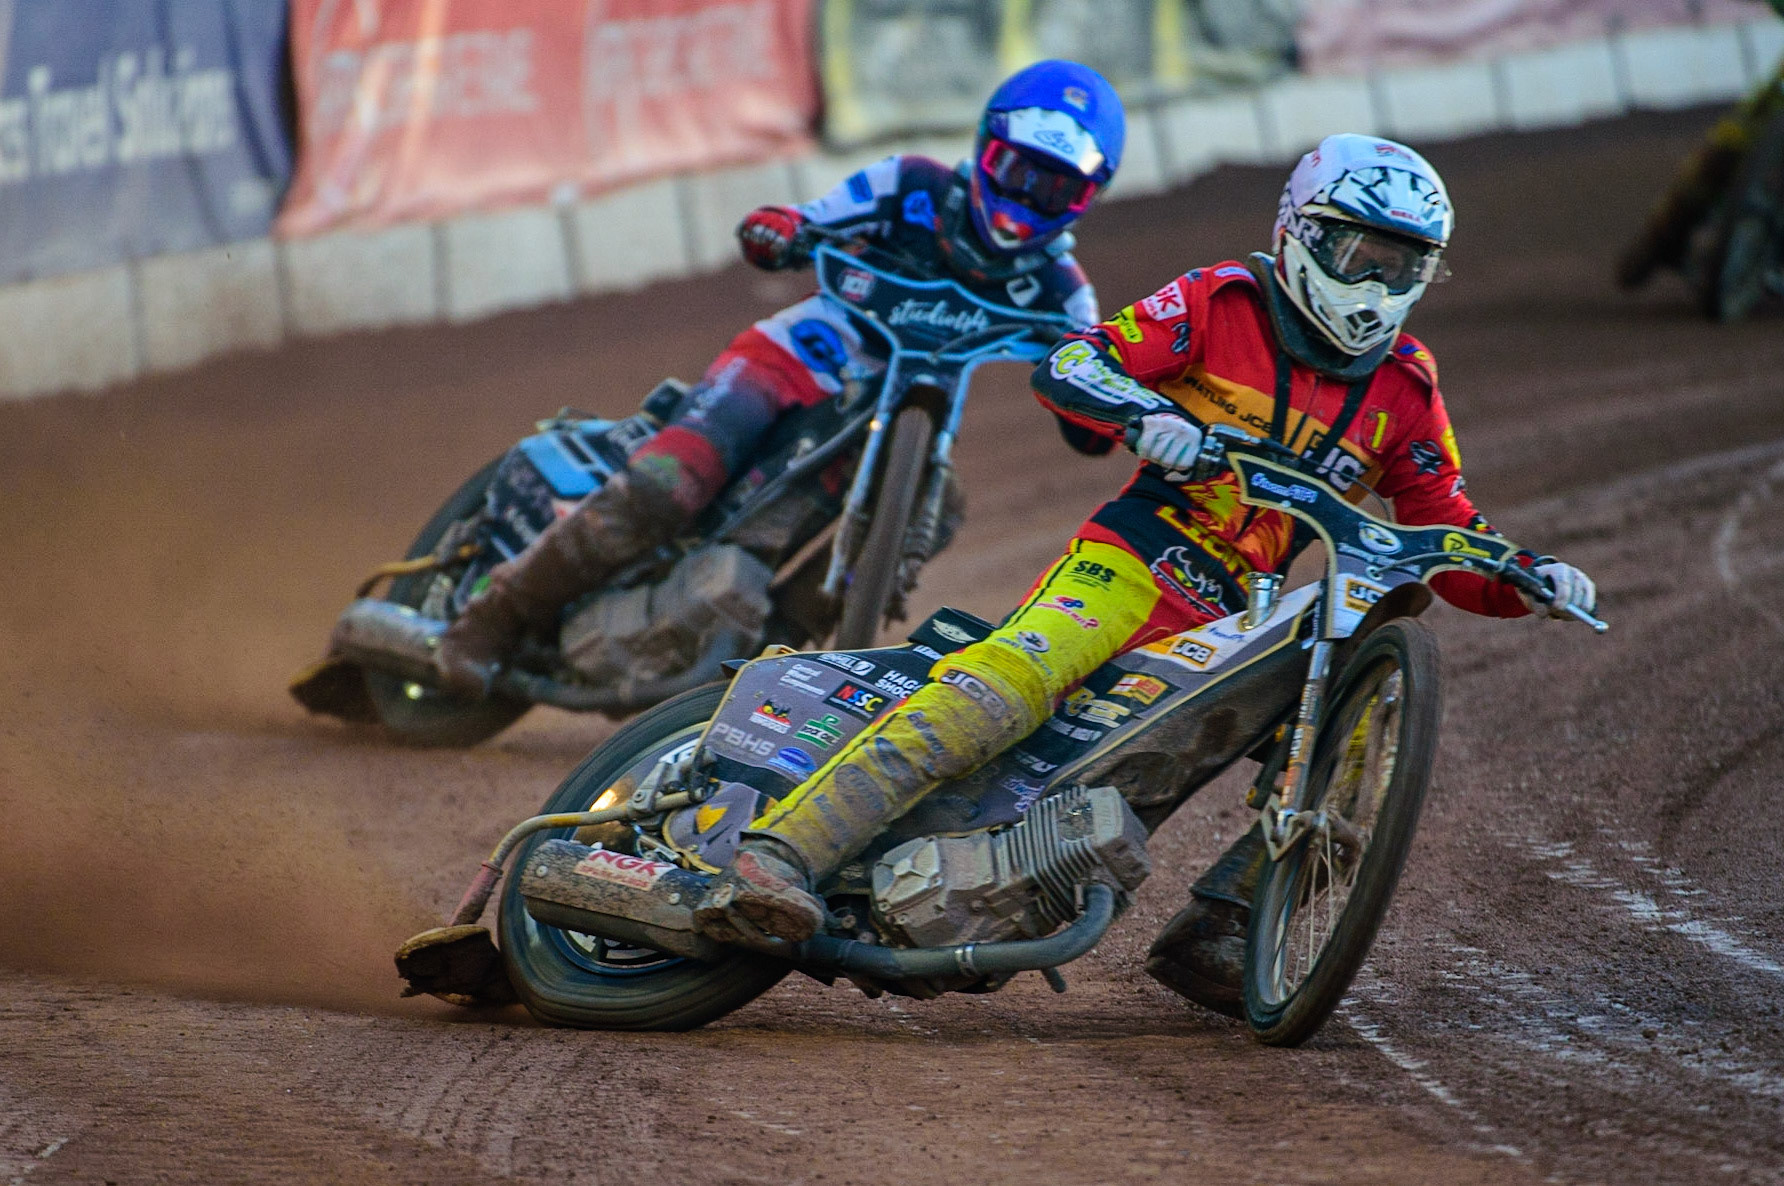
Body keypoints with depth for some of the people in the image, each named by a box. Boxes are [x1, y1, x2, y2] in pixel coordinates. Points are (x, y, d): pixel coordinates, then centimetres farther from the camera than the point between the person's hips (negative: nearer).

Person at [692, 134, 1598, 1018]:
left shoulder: (1404, 389, 17)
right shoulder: (1223, 304, 5)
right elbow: (1066, 366, -6)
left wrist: (1531, 578, -2)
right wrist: (1146, 414, -26)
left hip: (1245, 619, 6)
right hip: (1136, 562, -5)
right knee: (1006, 683, -31)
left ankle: (1210, 933, -11)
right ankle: (771, 861, -44)